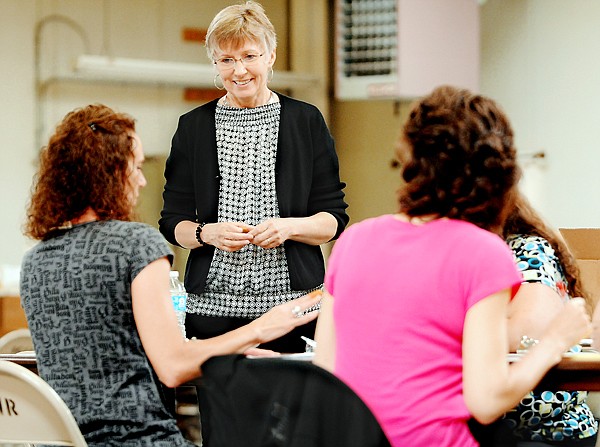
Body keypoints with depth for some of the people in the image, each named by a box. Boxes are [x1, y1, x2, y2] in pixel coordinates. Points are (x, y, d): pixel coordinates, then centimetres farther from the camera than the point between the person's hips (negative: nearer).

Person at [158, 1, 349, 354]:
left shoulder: (306, 121, 6)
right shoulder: (193, 127, 10)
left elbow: (334, 218, 6)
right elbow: (172, 222, 10)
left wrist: (289, 227, -13)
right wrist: (208, 233, -11)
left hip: (290, 302, -1)